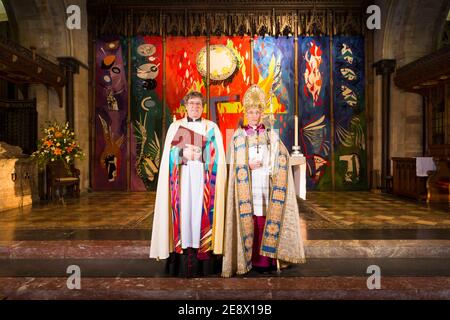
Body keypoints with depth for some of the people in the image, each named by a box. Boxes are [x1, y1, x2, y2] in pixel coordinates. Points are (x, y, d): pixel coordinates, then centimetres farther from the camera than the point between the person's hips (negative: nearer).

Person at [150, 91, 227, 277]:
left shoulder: (212, 127, 10)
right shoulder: (175, 127, 13)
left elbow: (217, 156, 4)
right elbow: (169, 154, 9)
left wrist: (199, 153, -8)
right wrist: (183, 153, -6)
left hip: (204, 179, 0)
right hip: (182, 178, 1)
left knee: (202, 212, -5)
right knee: (183, 212, -5)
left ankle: (204, 261, 3)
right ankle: (182, 262, 2)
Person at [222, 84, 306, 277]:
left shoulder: (270, 134, 11)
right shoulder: (238, 136, 7)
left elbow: (282, 157, 3)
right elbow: (235, 164, 3)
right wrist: (249, 166, -13)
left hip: (265, 184, 1)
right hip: (247, 185, -1)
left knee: (264, 219, -2)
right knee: (248, 219, -3)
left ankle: (265, 259, 5)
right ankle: (249, 259, 5)